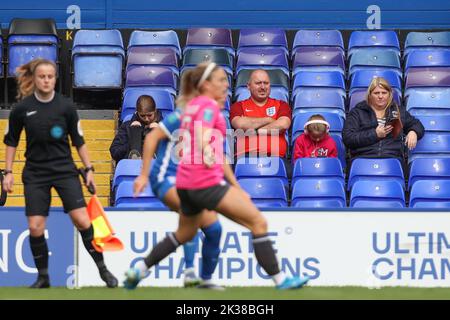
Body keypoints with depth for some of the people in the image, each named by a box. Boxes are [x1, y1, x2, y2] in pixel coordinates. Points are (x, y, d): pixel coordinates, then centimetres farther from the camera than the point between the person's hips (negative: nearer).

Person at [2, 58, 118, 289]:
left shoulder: (65, 106, -5)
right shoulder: (22, 108, -4)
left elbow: (78, 140, 4)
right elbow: (11, 141, 8)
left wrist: (89, 169, 1)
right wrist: (8, 172, 5)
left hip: (65, 170, -1)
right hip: (35, 173, 1)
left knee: (82, 220, -11)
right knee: (35, 227, -6)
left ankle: (103, 269, 2)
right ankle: (43, 276, 11)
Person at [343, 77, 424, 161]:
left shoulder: (398, 111, 22)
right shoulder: (357, 112, 14)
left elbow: (417, 125, 31)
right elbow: (347, 138, 2)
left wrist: (413, 133, 6)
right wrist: (375, 134, -5)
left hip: (392, 158, 1)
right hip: (364, 157, -1)